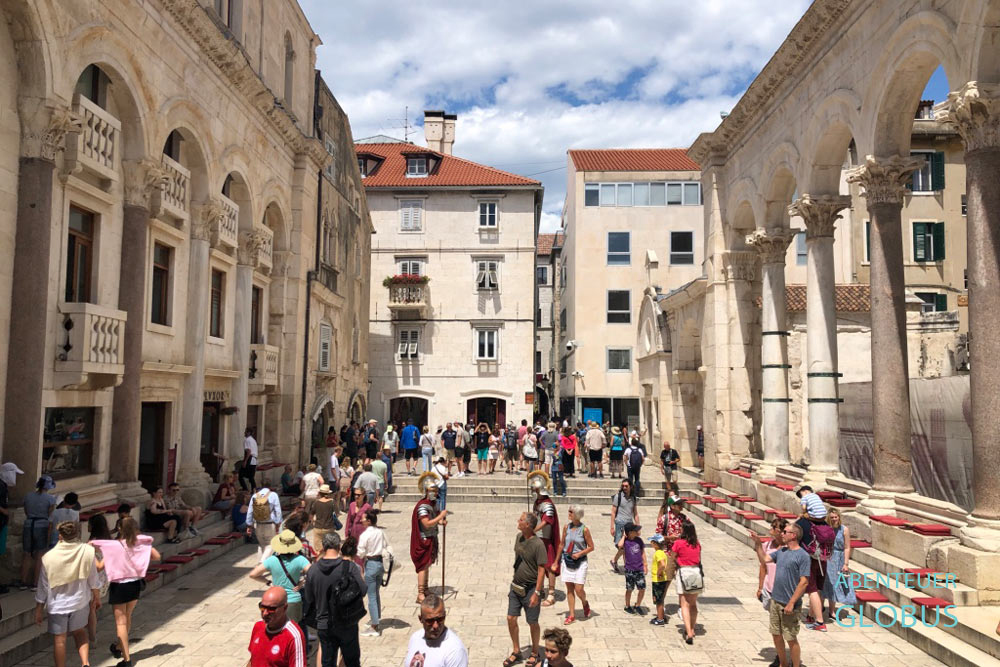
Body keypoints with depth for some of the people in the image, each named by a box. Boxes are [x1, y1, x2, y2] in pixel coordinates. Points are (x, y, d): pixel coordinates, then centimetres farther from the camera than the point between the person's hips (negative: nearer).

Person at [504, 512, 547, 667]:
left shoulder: (538, 545, -21)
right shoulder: (519, 537, 0)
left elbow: (541, 570, -19)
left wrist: (536, 593, -21)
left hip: (530, 589, -6)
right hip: (516, 586, 6)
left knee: (532, 623, 7)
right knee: (511, 618, 6)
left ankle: (534, 653, 27)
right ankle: (516, 652, 23)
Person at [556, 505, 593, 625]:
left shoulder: (584, 529, -10)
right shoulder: (566, 527, 1)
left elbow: (591, 547, -4)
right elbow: (561, 544, 10)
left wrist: (579, 553, -17)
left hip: (580, 562, -4)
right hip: (567, 560, 4)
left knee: (578, 589, -6)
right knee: (569, 589, 7)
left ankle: (585, 604, 26)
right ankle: (572, 615, 16)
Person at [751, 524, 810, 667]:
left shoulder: (803, 556, -15)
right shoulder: (781, 551, 8)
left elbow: (804, 582, -17)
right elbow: (764, 559, 18)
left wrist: (791, 603, -19)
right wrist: (757, 543, 6)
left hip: (789, 604, -7)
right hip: (775, 600, 7)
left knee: (791, 639, 3)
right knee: (776, 635, 16)